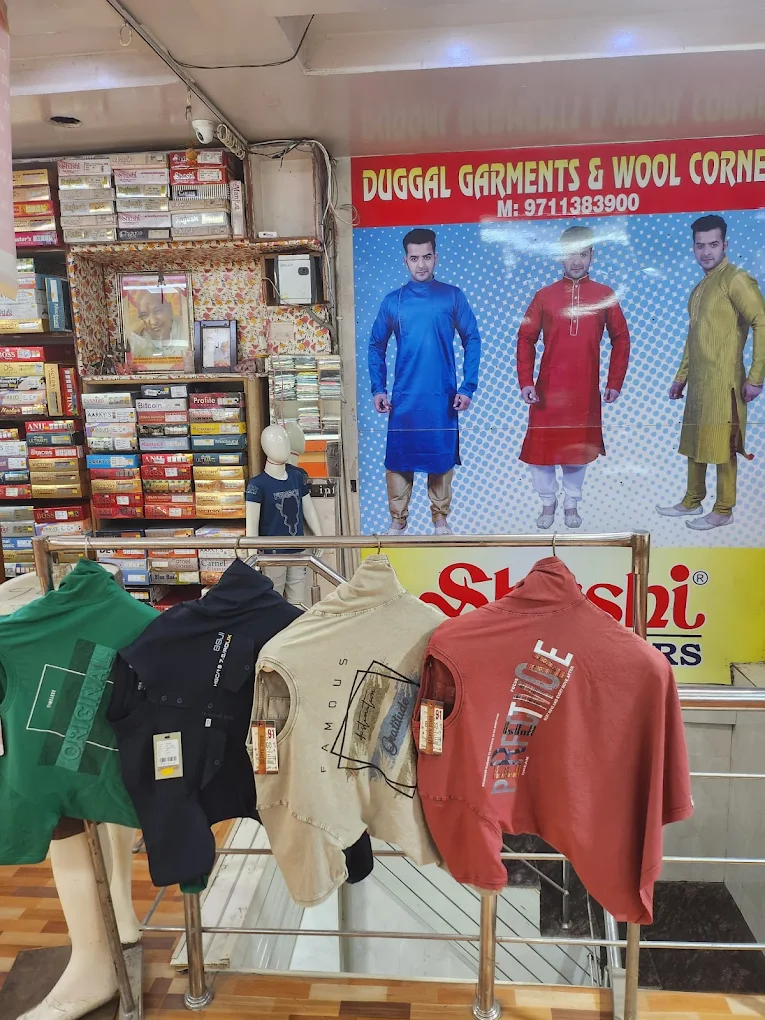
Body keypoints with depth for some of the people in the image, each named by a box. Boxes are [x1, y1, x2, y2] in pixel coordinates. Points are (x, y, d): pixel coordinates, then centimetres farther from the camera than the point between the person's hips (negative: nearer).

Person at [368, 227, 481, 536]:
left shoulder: (453, 296, 2)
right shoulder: (393, 301, 4)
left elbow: (472, 341, 3)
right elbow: (376, 346, 10)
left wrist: (468, 387, -4)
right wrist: (378, 389, 0)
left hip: (443, 397, 0)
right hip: (404, 398, 1)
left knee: (442, 458, 8)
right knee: (398, 460, 3)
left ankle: (441, 520, 23)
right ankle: (398, 522, 17)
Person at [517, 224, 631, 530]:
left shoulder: (605, 295, 4)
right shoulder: (544, 296, 2)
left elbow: (621, 339, 8)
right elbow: (526, 340, 2)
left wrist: (615, 383, 4)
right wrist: (525, 382, -7)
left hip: (585, 390, 0)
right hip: (548, 389, 0)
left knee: (578, 449, 10)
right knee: (541, 447, 2)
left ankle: (571, 504, 27)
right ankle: (548, 502, 23)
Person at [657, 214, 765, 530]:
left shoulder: (736, 279, -9)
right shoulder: (699, 288, 17)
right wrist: (681, 377, 21)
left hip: (723, 383, -8)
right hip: (698, 383, 8)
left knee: (721, 446, -2)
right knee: (694, 442, 14)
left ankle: (723, 510, 7)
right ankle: (692, 501, 25)